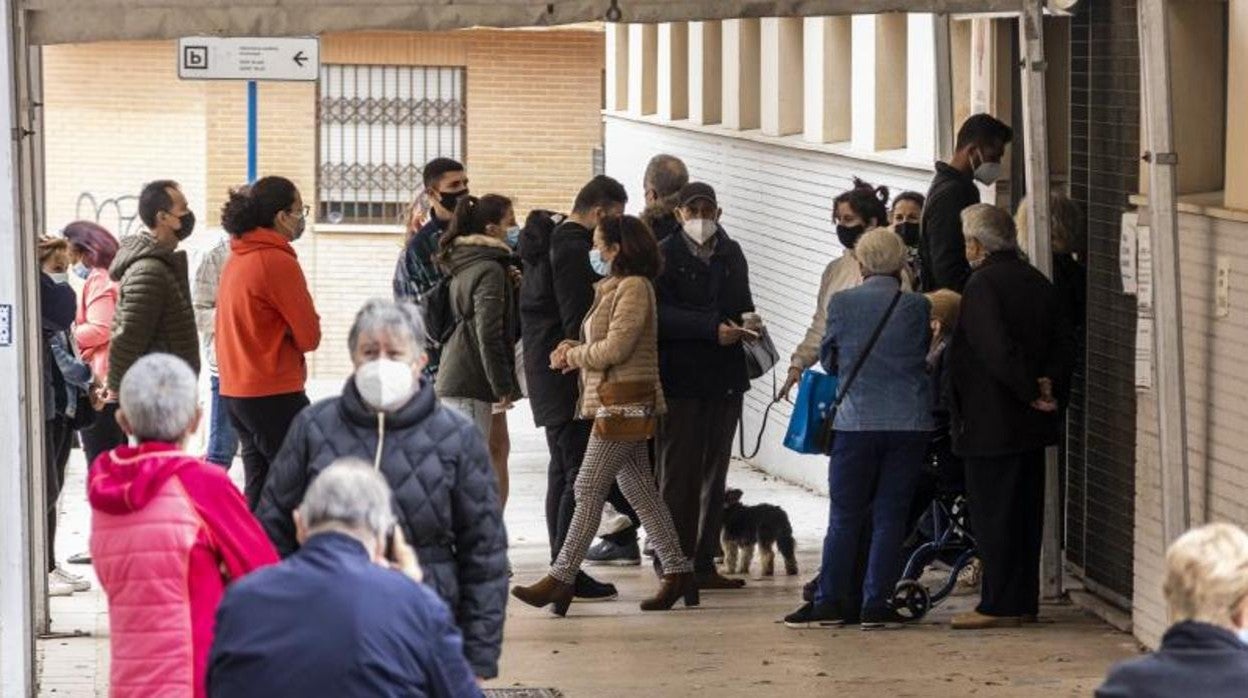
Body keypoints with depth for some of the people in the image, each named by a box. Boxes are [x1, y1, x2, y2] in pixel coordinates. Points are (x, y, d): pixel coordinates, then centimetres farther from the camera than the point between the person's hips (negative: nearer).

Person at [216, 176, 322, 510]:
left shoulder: (237, 259, 11)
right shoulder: (278, 261, -16)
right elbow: (309, 337, -14)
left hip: (237, 390, 9)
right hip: (275, 394, -9)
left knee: (258, 490, 13)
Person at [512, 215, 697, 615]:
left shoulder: (633, 288, -13)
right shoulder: (615, 288, 19)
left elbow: (616, 348, -19)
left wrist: (574, 355, -5)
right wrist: (573, 349, 3)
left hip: (624, 402, -10)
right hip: (618, 402, 10)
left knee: (589, 489, -10)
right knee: (639, 489, 10)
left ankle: (561, 578, -11)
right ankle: (677, 571, 12)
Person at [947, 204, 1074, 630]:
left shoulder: (982, 285, -15)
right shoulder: (1036, 282, 11)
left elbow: (997, 351, -24)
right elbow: (1064, 343, 8)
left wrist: (1031, 392, -15)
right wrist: (1050, 384, -2)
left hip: (991, 424, -8)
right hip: (1031, 425, 8)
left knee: (992, 514, -3)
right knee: (1026, 511, 13)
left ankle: (999, 606, -1)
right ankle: (1023, 601, 18)